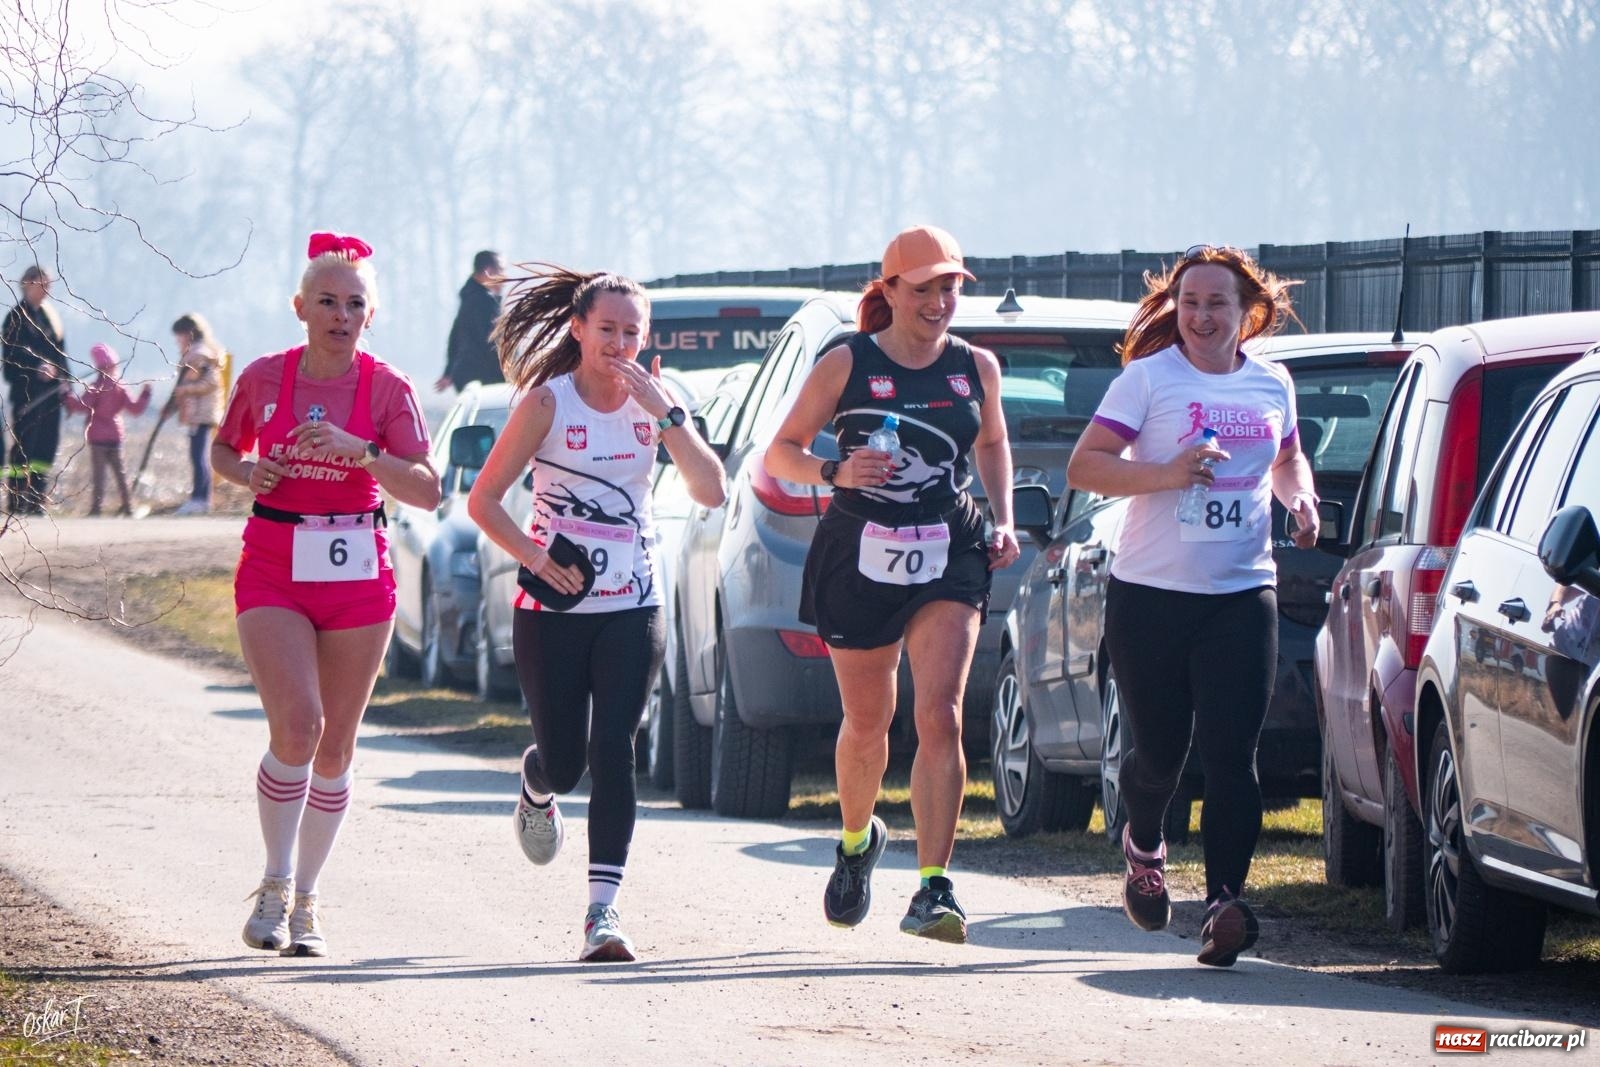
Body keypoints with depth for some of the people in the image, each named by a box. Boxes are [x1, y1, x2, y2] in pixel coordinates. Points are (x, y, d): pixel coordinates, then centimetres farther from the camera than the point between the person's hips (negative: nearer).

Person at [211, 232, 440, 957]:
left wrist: (357, 449, -22)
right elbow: (222, 450, 17)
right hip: (274, 571, -1)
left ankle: (303, 903, 18)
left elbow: (427, 491, -9)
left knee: (335, 745, 4)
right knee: (296, 724, -19)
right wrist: (247, 473, -6)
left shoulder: (387, 388, -2)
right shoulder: (264, 379, 0)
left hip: (356, 572, 1)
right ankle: (274, 888, -2)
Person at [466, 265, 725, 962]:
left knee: (612, 749, -12)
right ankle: (535, 792, 42)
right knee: (563, 761, 3)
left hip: (632, 606, 2)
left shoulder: (652, 399, 2)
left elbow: (710, 492, -9)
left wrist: (667, 414, -17)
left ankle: (603, 912, -14)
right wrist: (533, 555, -20)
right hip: (554, 606, -2)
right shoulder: (548, 401, -7)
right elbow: (483, 500, -5)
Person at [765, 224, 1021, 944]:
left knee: (940, 716, -16)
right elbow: (780, 454, 1)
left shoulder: (976, 367, 6)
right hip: (860, 558, -1)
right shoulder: (847, 365, -3)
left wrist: (1003, 521, 10)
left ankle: (935, 890, -19)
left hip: (949, 556, 1)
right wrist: (834, 473, -19)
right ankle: (856, 840, 43)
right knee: (867, 721, 11)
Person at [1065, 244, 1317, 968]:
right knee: (1160, 752, 8)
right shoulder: (1148, 378, -3)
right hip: (1151, 595, -2)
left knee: (1230, 753, -11)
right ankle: (1143, 846, 40)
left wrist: (1300, 497, 7)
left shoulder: (1272, 386, 10)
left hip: (1242, 595, 2)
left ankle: (1225, 899, -16)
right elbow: (1083, 466, -9)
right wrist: (1168, 474, -22)